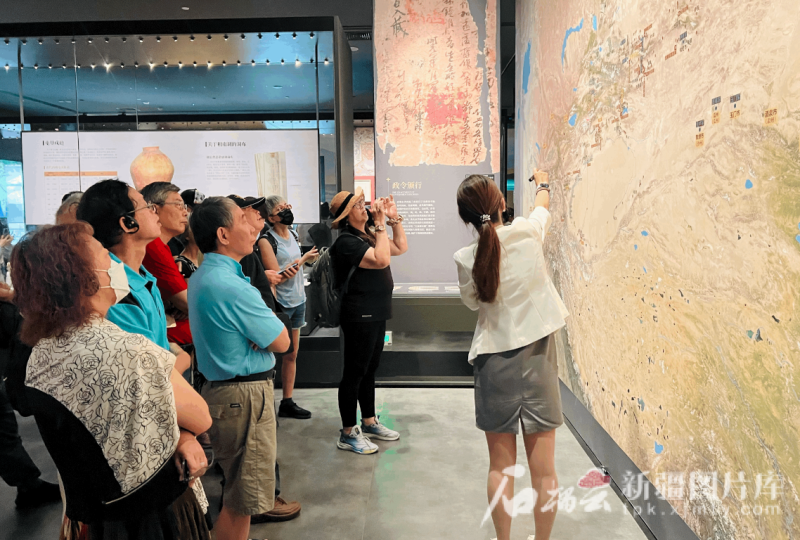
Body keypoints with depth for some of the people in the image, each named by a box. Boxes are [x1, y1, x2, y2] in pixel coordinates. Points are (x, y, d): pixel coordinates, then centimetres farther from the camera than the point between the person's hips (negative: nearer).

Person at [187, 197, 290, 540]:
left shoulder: (200, 277, 8)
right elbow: (281, 342, -16)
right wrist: (272, 321, 1)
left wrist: (262, 325, -6)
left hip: (221, 388, 10)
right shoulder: (230, 286, -24)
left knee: (238, 493, 24)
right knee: (243, 501, 5)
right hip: (245, 396, -10)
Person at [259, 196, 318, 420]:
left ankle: (287, 402, 24)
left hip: (297, 300, 8)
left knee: (292, 354, 13)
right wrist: (303, 260, -16)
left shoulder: (292, 234, 10)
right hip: (280, 304, -8)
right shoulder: (266, 241, -13)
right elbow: (276, 277, -18)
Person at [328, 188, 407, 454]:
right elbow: (381, 259, -28)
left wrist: (394, 218, 9)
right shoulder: (347, 242, -17)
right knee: (354, 373, 0)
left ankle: (369, 423, 32)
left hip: (376, 313, 10)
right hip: (359, 316, -10)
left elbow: (401, 248, 18)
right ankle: (348, 434, 12)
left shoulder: (368, 235, 12)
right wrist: (381, 224, -22)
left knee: (369, 370, 18)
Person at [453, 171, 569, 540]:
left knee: (500, 465, 14)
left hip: (495, 361, 0)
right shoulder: (527, 233, -9)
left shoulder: (465, 259, -9)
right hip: (537, 358, 0)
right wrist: (542, 183, 35)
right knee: (543, 468, 12)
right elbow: (543, 206, 16)